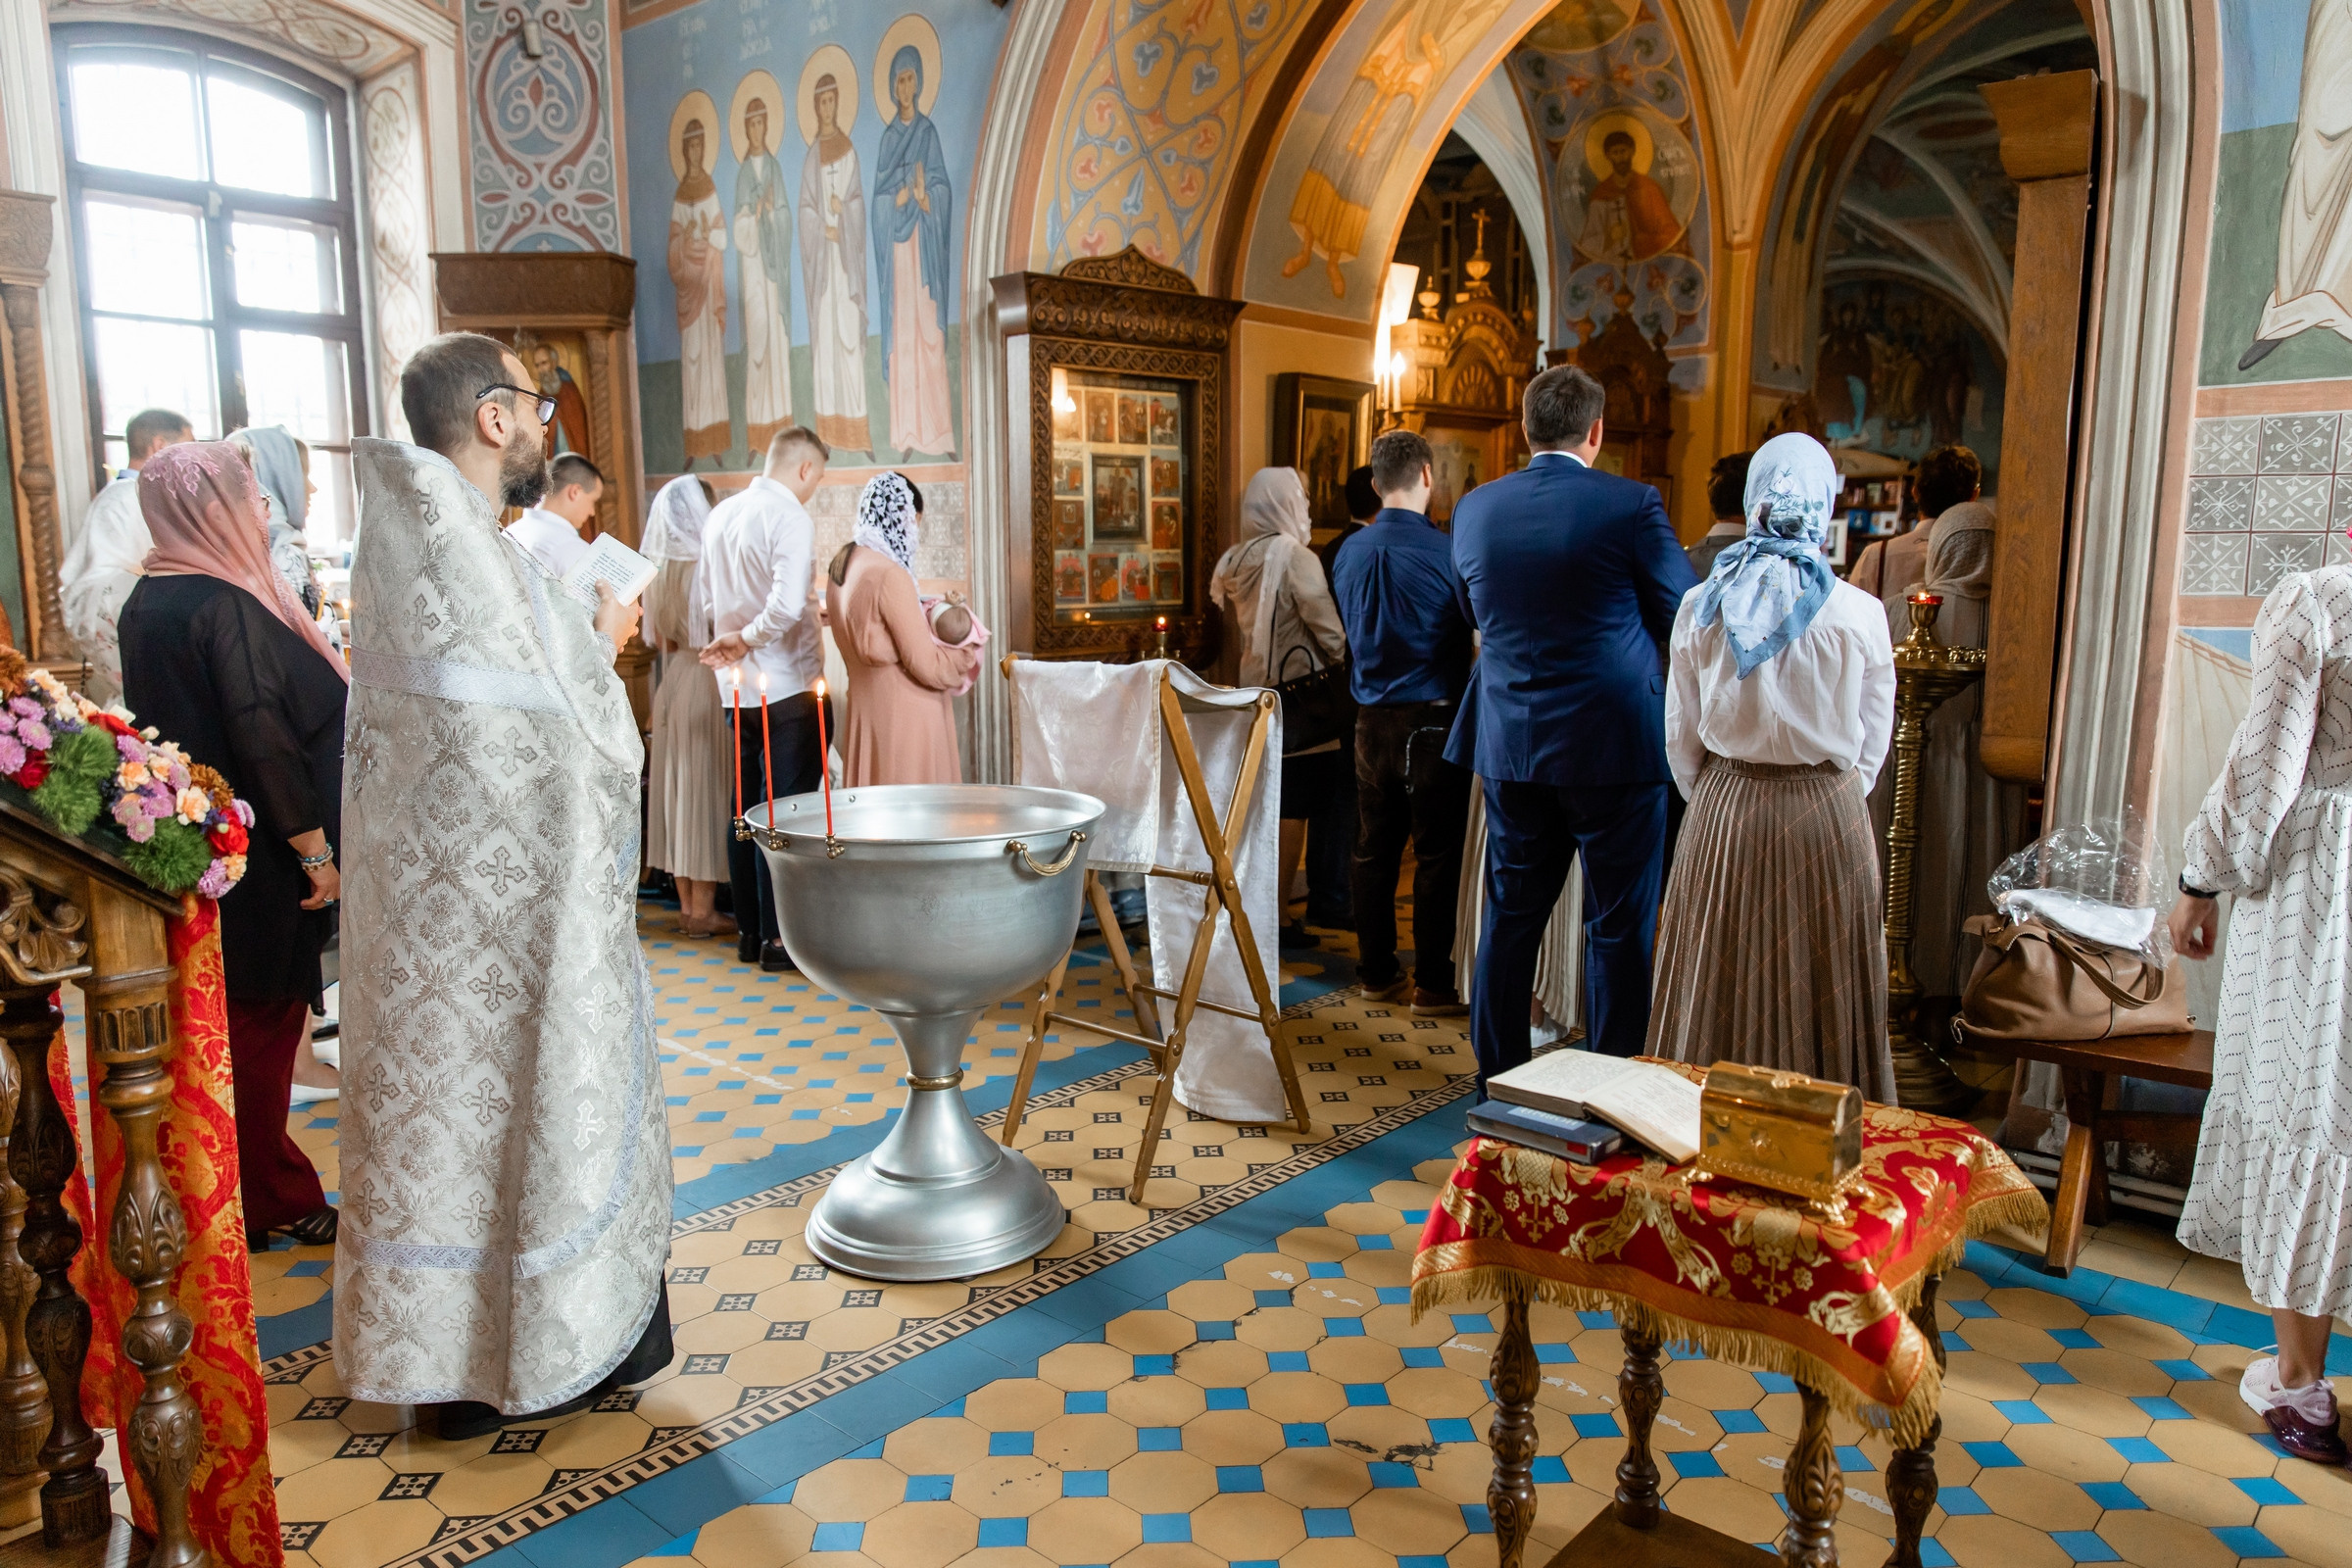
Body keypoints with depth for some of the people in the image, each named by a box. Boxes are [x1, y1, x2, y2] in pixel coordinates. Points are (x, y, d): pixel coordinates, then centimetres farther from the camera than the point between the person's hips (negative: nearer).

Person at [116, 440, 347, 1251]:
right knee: (264, 1019, 3)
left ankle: (245, 1192, 31)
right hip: (260, 857, -9)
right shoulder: (226, 604, -21)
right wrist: (316, 850, -19)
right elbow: (265, 735, -24)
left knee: (227, 1022, 18)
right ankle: (273, 1201, 16)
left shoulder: (147, 599, 7)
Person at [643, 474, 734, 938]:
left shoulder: (658, 567, 8)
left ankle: (688, 903, 18)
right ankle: (703, 911, 4)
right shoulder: (705, 562, -14)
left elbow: (658, 639, 13)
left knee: (678, 788, 11)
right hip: (706, 683, -7)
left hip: (672, 682, 7)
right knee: (707, 790, -1)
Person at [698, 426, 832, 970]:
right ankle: (778, 937, 3)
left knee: (747, 808, 14)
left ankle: (748, 930, 22)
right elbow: (788, 604, -27)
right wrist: (747, 639, -12)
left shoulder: (720, 514, 11)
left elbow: (703, 604, 16)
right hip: (787, 685, -7)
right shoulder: (790, 518, -14)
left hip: (737, 687, 7)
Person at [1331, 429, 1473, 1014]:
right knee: (1437, 855, 1)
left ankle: (1375, 972, 21)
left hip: (1372, 719, 6)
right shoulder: (1443, 550, -13)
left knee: (1374, 850, 12)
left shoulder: (1350, 552, 4)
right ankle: (1433, 985, 6)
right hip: (1431, 719, -6)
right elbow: (1476, 631, -5)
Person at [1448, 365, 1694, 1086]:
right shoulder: (1631, 505, -12)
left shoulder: (1474, 508, 2)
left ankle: (1497, 1076, 24)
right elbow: (1684, 615, -2)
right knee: (1619, 925, 7)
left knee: (1511, 914, 15)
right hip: (1613, 741, -4)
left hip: (1509, 742, 4)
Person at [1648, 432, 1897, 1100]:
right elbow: (1873, 743, 1)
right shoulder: (1861, 614, -8)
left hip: (1723, 813, 2)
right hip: (1827, 815, -1)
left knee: (1724, 987, 12)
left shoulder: (1700, 606, -4)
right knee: (1819, 989, 9)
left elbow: (1682, 734, 2)